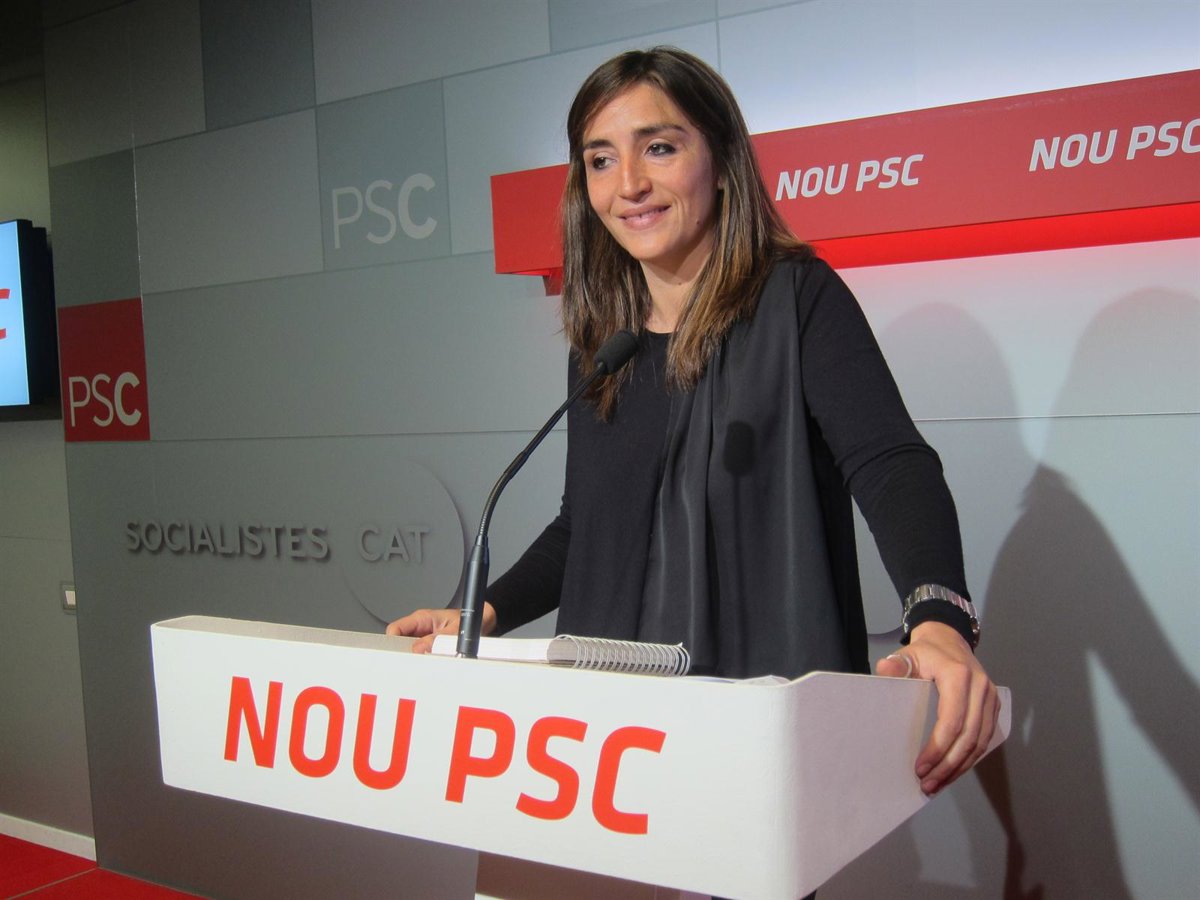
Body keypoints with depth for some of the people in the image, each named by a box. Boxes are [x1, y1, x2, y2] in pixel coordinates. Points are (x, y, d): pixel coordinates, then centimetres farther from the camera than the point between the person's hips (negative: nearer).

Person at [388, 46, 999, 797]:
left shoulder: (795, 298, -6)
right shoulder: (599, 344, 9)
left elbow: (891, 465, -19)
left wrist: (940, 618, -37)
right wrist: (486, 613, 3)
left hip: (778, 700, -4)